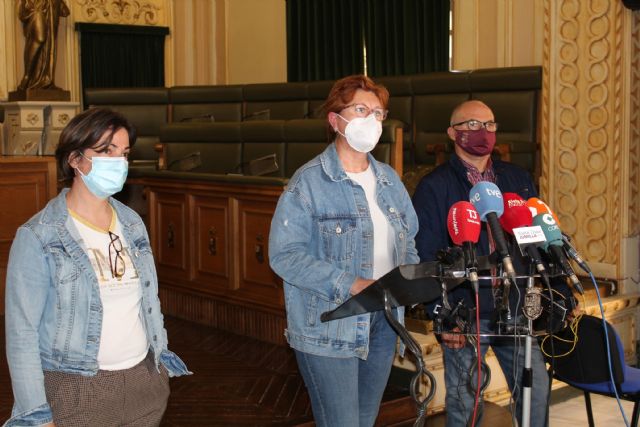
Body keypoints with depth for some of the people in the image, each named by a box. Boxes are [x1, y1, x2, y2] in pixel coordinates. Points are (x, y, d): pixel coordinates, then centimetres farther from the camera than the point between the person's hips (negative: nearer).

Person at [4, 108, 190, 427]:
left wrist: (161, 359, 12)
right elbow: (21, 330, -12)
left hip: (145, 383, 5)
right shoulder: (38, 237, -12)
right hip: (76, 392, -5)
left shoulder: (133, 223, 5)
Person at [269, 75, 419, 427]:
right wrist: (350, 284, -25)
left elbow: (408, 241, 19)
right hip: (328, 329, -6)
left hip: (382, 324, 7)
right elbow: (284, 254, -17)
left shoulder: (388, 179, 12)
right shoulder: (309, 182, -10)